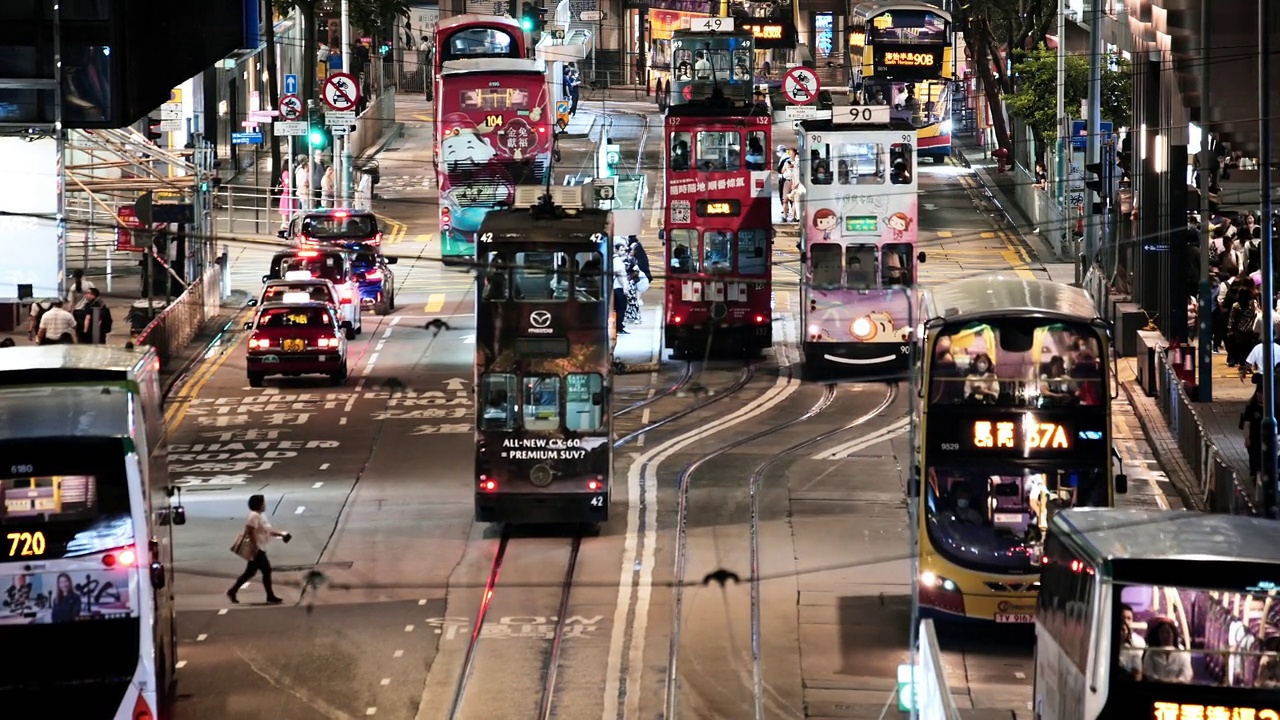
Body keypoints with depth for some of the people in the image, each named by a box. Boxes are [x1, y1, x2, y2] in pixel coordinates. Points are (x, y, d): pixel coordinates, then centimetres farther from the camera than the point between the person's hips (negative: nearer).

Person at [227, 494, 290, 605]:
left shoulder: (260, 516, 15)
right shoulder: (254, 516, -18)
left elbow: (268, 530, 20)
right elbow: (250, 531, -25)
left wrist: (281, 534, 11)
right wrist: (255, 547, -26)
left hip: (258, 549, 11)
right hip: (256, 550, -11)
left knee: (250, 572, 15)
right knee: (266, 570, -4)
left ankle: (232, 591, 21)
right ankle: (270, 596, 4)